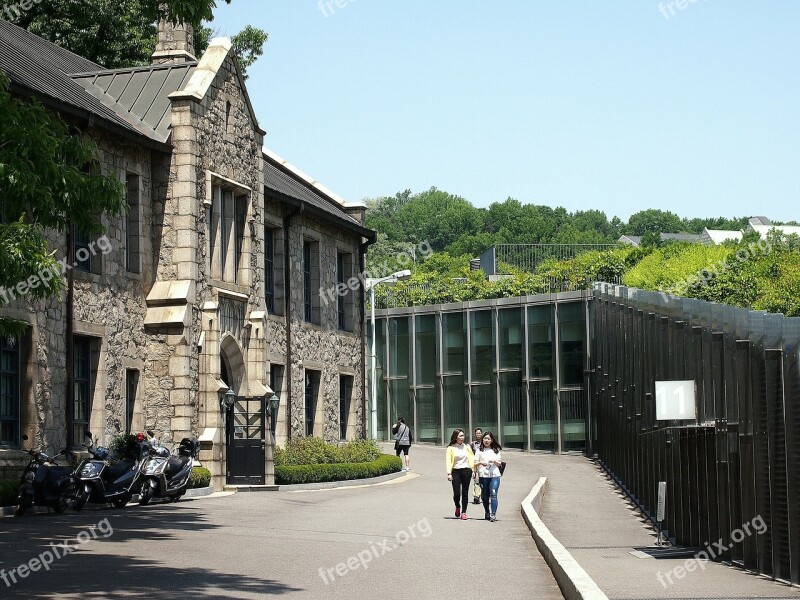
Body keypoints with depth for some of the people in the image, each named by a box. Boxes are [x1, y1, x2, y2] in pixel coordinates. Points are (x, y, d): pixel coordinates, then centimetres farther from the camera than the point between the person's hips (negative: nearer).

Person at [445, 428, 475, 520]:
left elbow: (472, 458, 11)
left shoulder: (467, 447, 10)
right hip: (456, 471, -2)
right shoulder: (451, 448, 2)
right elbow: (448, 461, -3)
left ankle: (464, 512, 9)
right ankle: (457, 507, 24)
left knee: (465, 492, 1)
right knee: (456, 493, -6)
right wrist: (449, 473, -13)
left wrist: (473, 470, 0)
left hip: (466, 471, 2)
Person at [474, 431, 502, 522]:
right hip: (483, 476, 1)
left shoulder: (496, 450, 13)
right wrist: (480, 463, -14)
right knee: (485, 496, 5)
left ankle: (493, 514, -20)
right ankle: (487, 513, 22)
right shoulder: (480, 451, 10)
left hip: (495, 475, -1)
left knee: (493, 494, -15)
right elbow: (475, 464, 7)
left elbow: (499, 464, 11)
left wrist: (494, 461, -10)